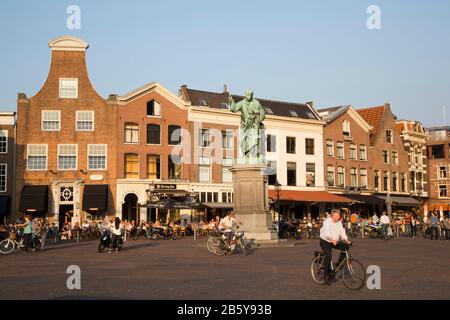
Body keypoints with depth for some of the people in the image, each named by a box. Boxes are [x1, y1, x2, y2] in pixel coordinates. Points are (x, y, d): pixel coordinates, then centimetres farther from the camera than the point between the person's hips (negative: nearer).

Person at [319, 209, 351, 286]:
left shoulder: (339, 223, 4)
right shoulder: (327, 221, -17)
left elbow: (342, 232, -4)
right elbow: (327, 232, -32)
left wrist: (346, 240, -21)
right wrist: (332, 240, -48)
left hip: (335, 242, 7)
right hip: (325, 241, -6)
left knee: (345, 247, -15)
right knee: (328, 257, -21)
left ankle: (339, 264, 0)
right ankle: (326, 277, -10)